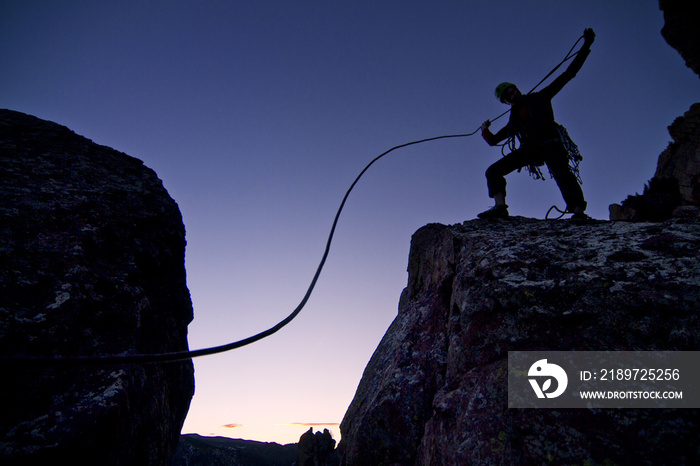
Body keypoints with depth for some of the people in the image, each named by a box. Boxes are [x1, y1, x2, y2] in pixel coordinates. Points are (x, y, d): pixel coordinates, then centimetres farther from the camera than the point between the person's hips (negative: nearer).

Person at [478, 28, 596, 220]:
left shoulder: (540, 98, 16)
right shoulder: (513, 121, 25)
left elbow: (568, 74, 13)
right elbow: (493, 140, 31)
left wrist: (586, 46, 9)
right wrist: (485, 130, 15)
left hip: (549, 143, -4)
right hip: (529, 150, 4)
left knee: (562, 174, -29)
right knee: (493, 171, -10)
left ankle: (578, 210, -35)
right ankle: (500, 207, -23)